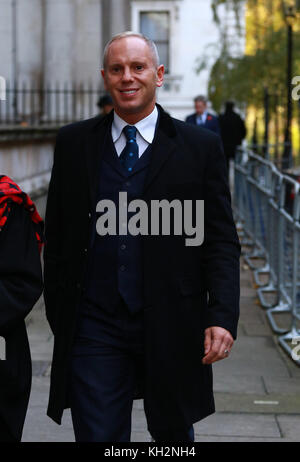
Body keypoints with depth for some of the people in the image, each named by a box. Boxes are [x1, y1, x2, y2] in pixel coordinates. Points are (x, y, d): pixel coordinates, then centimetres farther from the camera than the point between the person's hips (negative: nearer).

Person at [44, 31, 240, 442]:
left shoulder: (201, 147, 0)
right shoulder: (74, 143, 5)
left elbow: (221, 241, -1)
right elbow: (57, 237, 9)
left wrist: (222, 316, -12)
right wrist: (58, 313, 6)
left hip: (171, 329, 0)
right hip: (94, 327, 1)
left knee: (173, 431, 15)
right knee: (97, 434, 4)